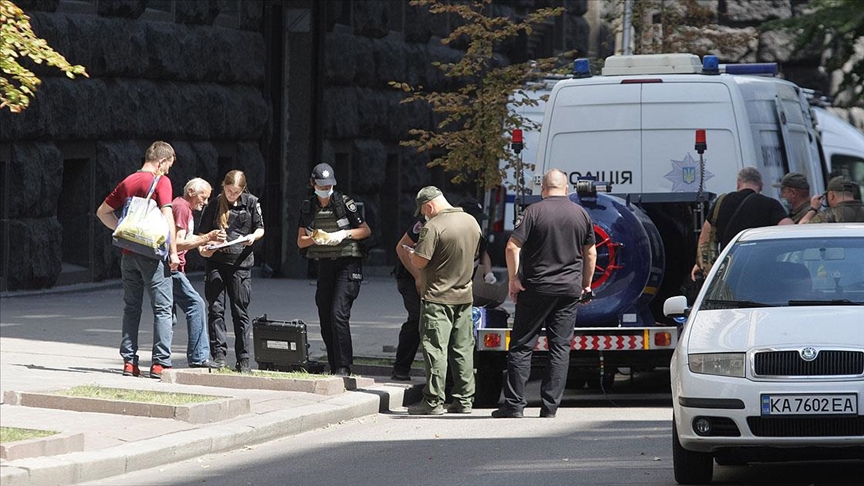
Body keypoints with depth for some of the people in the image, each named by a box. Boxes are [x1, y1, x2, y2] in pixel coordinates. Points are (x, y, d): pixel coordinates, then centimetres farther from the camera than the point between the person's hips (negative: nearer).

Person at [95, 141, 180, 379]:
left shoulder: (128, 182, 12)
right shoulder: (160, 181, -7)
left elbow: (103, 212, 19)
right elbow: (167, 216, -15)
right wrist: (173, 251, -13)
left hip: (129, 252, 6)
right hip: (152, 253, -6)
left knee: (132, 308, 11)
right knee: (162, 308, -2)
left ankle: (129, 361, 8)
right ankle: (160, 363, -9)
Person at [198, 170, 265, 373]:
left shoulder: (251, 203, 6)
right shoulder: (214, 205, 3)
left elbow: (260, 228, 13)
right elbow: (202, 233, 6)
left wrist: (253, 236, -10)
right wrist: (202, 248, -14)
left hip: (240, 262, 0)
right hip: (216, 262, 0)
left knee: (240, 311, 2)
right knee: (215, 308, -6)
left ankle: (243, 360, 6)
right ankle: (219, 354, -5)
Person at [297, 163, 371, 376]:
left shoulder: (344, 203, -4)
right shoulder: (308, 208, 8)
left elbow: (366, 231, 1)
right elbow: (300, 241, 8)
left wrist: (345, 234, -16)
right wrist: (315, 238, -13)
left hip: (347, 263, -5)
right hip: (325, 265, 5)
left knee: (338, 314, -18)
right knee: (325, 318, 5)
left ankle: (343, 367, -17)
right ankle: (334, 367, 14)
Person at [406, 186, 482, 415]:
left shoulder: (433, 227, -17)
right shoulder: (471, 222, 8)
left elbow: (419, 262, -19)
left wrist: (412, 255, 2)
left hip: (438, 297, -7)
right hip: (464, 294, 7)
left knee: (435, 349, -5)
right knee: (462, 349, 10)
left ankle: (433, 401, -6)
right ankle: (464, 400, 13)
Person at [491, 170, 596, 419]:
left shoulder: (534, 211, -7)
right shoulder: (581, 214, 6)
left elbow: (512, 247, -13)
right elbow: (590, 253, 12)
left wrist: (514, 279, -5)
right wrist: (586, 284, 21)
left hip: (536, 288, -3)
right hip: (569, 290, 3)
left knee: (521, 346, 2)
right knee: (560, 348, 5)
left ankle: (514, 404, -2)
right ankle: (550, 406, 2)